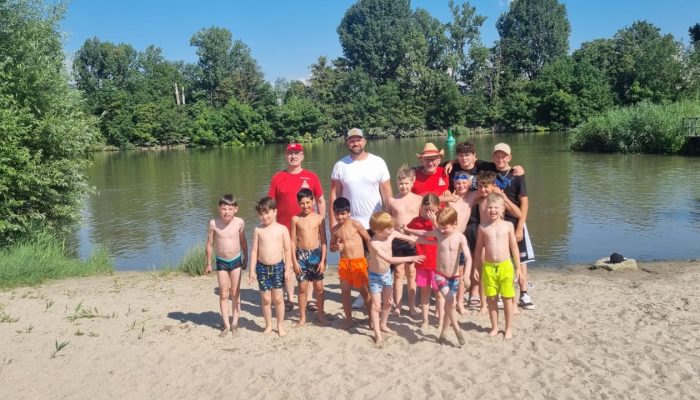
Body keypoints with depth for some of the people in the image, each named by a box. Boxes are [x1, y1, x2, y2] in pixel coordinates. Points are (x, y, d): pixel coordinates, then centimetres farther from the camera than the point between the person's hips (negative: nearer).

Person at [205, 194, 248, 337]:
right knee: (224, 294, 6)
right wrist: (208, 263, 2)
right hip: (221, 261, 0)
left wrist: (245, 258, 11)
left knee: (235, 293, 10)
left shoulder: (240, 223, -13)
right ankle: (226, 325, 15)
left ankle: (235, 322, 21)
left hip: (236, 260, 1)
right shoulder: (214, 223, -15)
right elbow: (209, 244, -4)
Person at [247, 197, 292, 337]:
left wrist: (287, 269, -5)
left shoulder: (282, 229, -4)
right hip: (262, 267, 2)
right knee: (265, 299, 8)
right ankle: (268, 325, 24)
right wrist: (252, 270, 0)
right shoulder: (258, 230, 0)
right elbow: (254, 250, 2)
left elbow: (287, 250, -2)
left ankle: (280, 325, 22)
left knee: (278, 298, 6)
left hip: (278, 267, -1)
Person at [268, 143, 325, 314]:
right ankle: (290, 299, 18)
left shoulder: (311, 177, 2)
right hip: (285, 229, 0)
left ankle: (309, 298, 17)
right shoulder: (277, 178, 2)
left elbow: (321, 201, 8)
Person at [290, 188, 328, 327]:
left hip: (316, 254, 0)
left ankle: (320, 314, 23)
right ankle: (302, 317, 18)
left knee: (319, 287, 7)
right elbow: (293, 241, 0)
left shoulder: (319, 218, -2)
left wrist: (323, 260, -4)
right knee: (302, 287, 5)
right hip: (301, 254, 0)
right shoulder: (295, 219, -2)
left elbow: (323, 241, 1)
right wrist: (294, 261, -5)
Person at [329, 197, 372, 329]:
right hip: (344, 263, 4)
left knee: (363, 290, 5)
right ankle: (348, 319, 22)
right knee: (345, 291, 9)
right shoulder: (335, 230, 4)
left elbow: (369, 240, -3)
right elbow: (331, 247, 14)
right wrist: (336, 247, -9)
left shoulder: (356, 225, -8)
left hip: (359, 262, -4)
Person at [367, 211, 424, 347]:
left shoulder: (392, 234, -13)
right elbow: (390, 259, -37)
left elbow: (411, 238, -1)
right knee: (376, 306, -3)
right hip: (375, 276, -6)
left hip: (387, 274, 7)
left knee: (387, 302, 18)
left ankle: (383, 325, 38)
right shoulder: (374, 243, -32)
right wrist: (410, 258, -39)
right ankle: (378, 334, 7)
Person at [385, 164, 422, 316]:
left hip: (413, 241, 0)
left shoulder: (419, 199, 0)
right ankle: (397, 306, 14)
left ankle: (412, 306, 18)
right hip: (397, 240, 0)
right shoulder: (392, 200, 2)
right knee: (398, 273, 6)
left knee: (412, 273, 9)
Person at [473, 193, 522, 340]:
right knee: (491, 298, 9)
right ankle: (494, 327, 24)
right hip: (488, 266, 1)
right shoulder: (483, 227, 0)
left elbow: (514, 247, 4)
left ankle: (509, 328, 21)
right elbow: (478, 249, 6)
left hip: (505, 266, -1)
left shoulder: (508, 226, -2)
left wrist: (518, 267, 3)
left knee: (507, 298, 7)